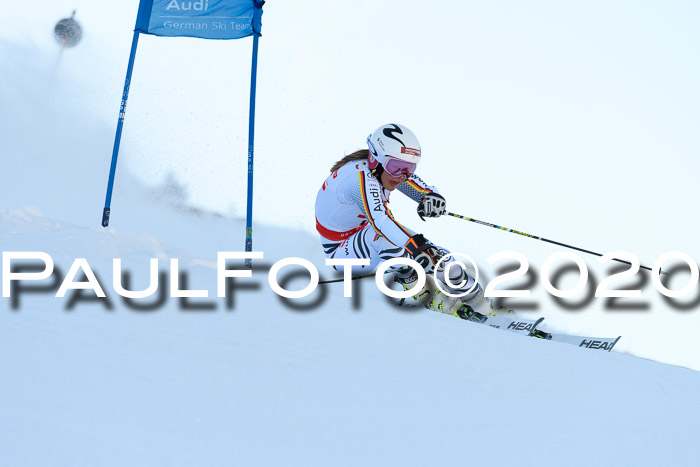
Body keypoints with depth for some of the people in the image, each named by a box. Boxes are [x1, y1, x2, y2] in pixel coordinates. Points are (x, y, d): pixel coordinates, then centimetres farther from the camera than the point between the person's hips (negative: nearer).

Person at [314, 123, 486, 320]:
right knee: (384, 234, -36)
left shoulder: (387, 169, -7)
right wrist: (415, 247, -61)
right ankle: (426, 295, -26)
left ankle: (473, 295, -3)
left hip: (362, 238, 8)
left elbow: (426, 191, -9)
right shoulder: (361, 177, -32)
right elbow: (379, 219, -48)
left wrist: (432, 199, -33)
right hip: (341, 253, -8)